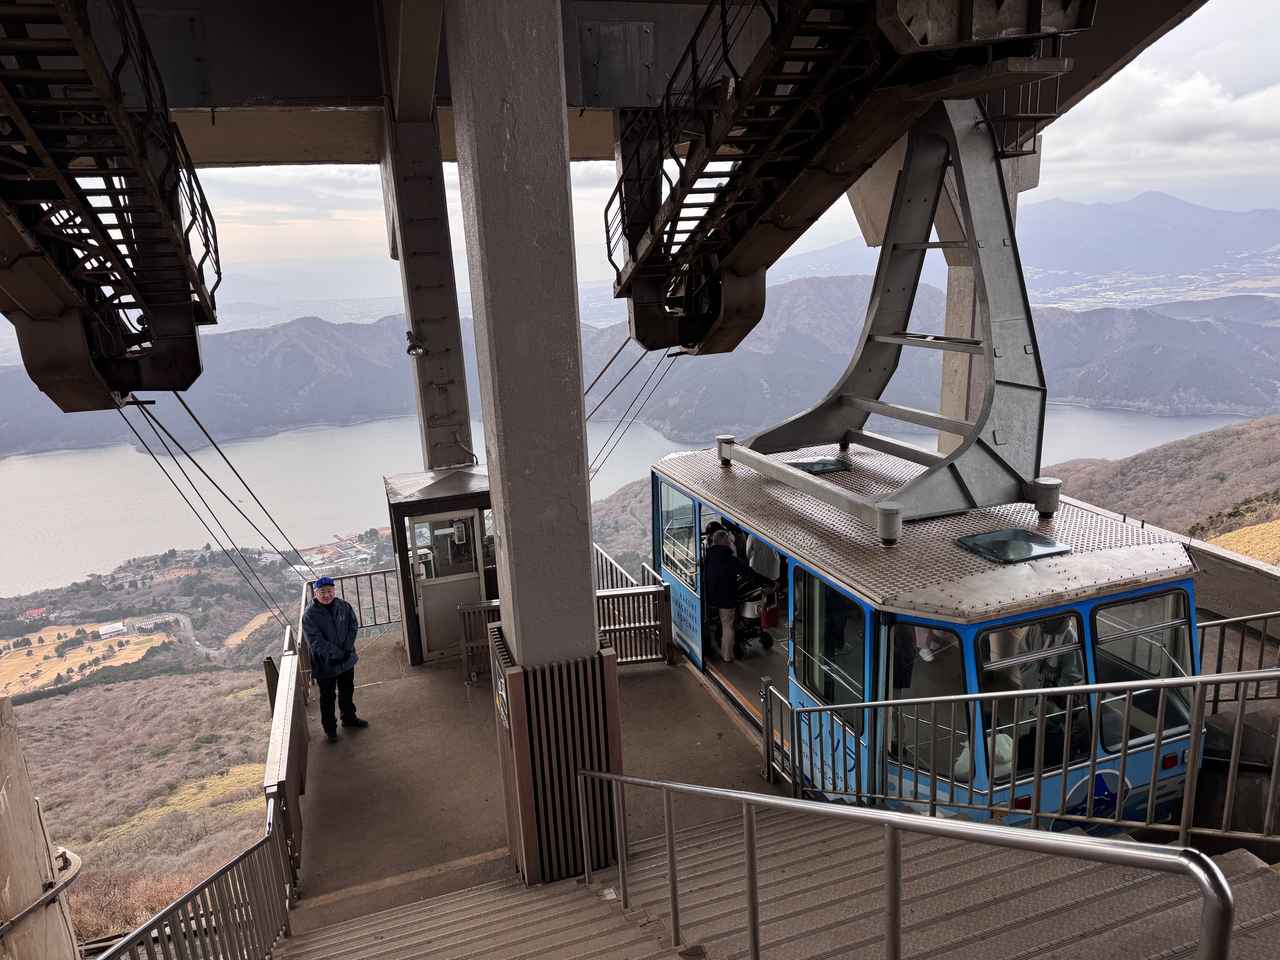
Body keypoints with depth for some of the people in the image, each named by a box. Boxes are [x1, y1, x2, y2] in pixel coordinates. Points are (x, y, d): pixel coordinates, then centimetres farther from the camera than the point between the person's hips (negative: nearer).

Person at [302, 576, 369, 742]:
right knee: (328, 697, 11)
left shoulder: (344, 606, -7)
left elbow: (353, 626, -2)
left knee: (347, 692, 23)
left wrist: (347, 648, -15)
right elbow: (316, 642, -22)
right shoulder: (310, 615, -20)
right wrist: (337, 654, -23)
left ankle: (349, 719, 44)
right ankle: (330, 729, 29)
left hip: (347, 660, 5)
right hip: (325, 664, -4)